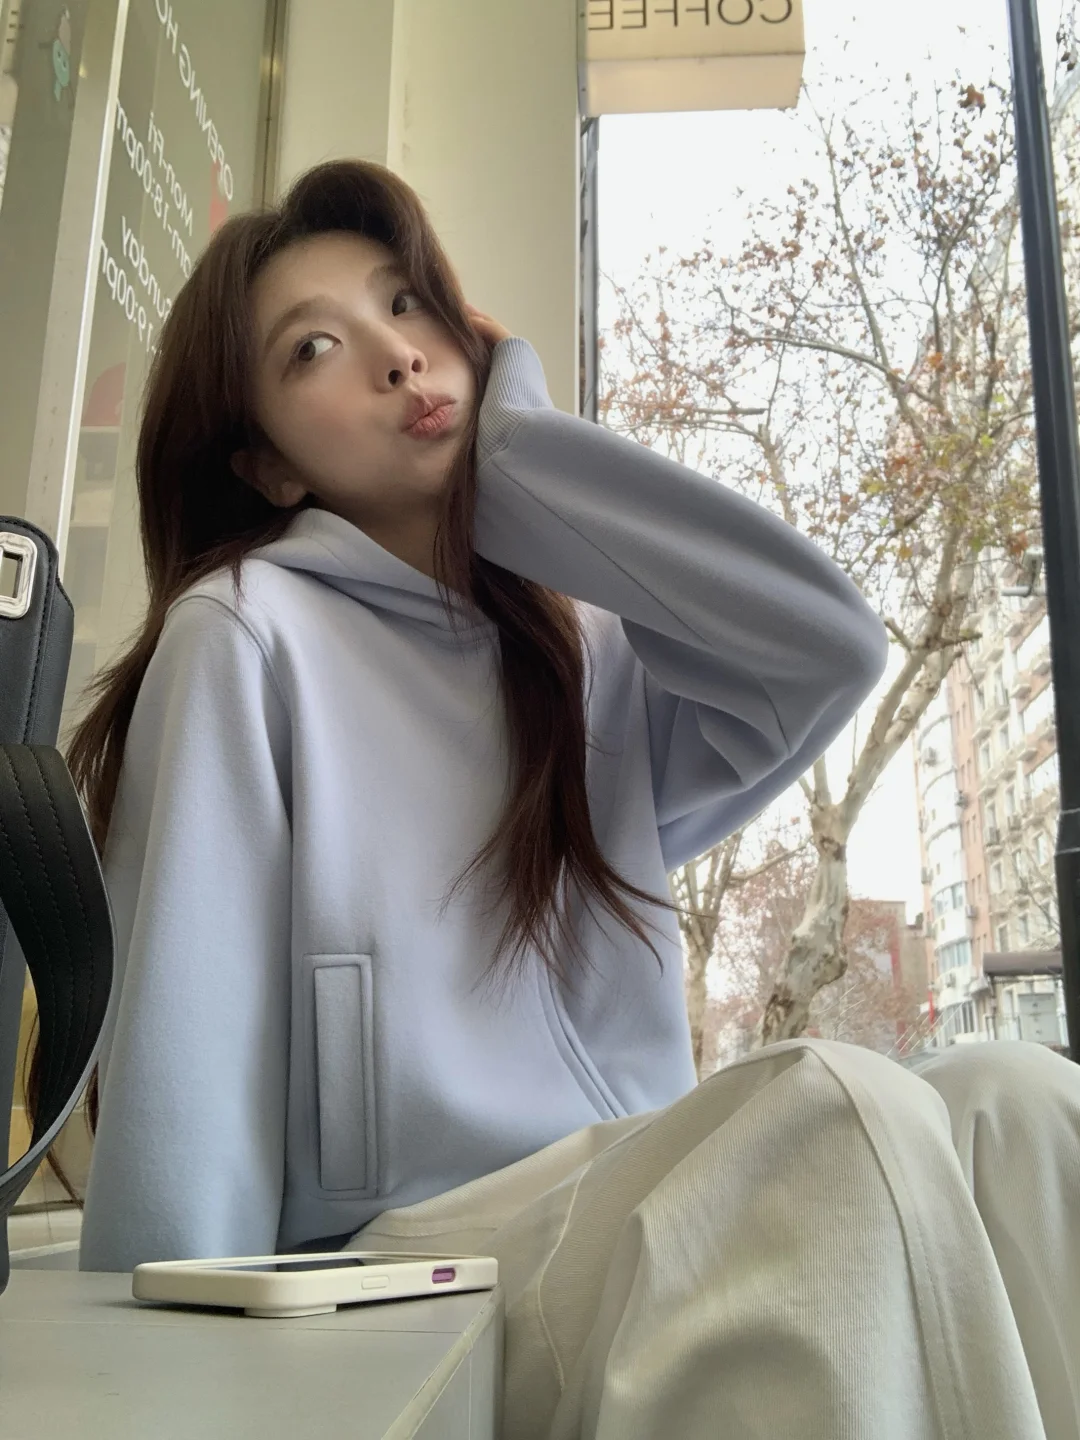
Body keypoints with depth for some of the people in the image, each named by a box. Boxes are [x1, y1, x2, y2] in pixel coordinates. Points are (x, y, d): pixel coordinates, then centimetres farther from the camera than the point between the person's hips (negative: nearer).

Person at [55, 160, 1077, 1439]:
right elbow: (183, 1077, -7)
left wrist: (513, 439, 2)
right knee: (845, 1116, -30)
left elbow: (828, 644, -6)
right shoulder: (244, 632, -2)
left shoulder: (592, 658, 14)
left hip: (648, 1247, 5)